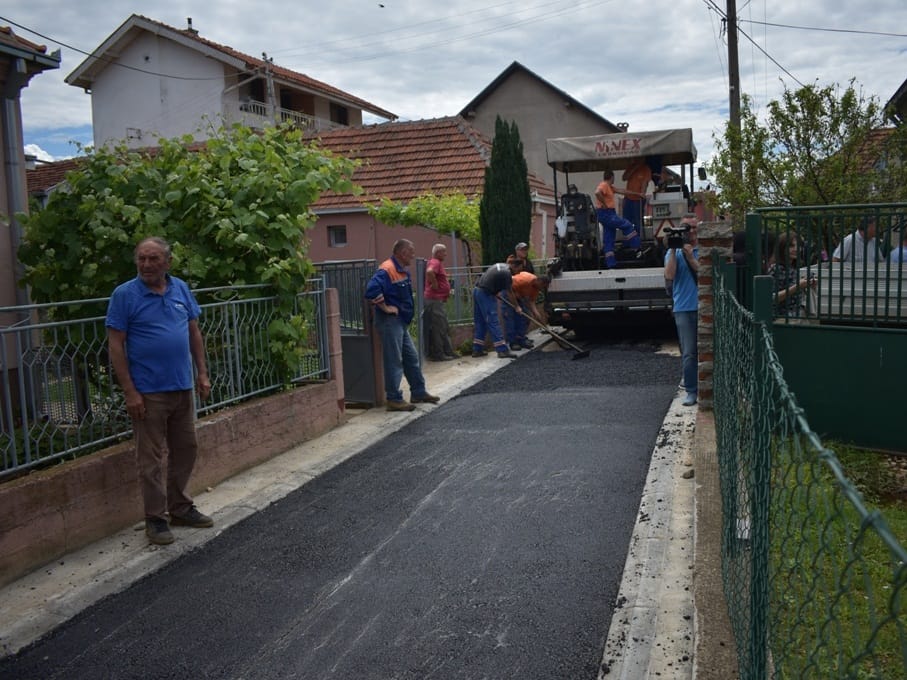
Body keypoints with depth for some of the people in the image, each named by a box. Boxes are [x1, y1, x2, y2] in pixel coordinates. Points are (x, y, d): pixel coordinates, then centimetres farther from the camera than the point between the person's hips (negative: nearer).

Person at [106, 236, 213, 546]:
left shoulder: (181, 289, 6)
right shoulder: (125, 294, -8)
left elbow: (194, 332, 13)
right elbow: (115, 345, -9)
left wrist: (202, 373, 8)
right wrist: (129, 391, -14)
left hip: (183, 388, 6)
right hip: (148, 392, -5)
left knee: (186, 449, 14)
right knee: (151, 458, 2)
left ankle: (180, 508, 29)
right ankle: (155, 518, 15)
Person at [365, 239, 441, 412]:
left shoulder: (402, 271, 13)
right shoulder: (387, 270, -19)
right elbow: (372, 290, -33)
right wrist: (385, 307, -23)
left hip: (401, 322, 10)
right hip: (390, 321, -10)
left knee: (411, 357, 16)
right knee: (394, 361, -5)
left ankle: (418, 393, 26)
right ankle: (394, 400, 2)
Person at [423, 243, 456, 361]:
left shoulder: (437, 263, 19)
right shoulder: (435, 262, -14)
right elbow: (430, 272, -35)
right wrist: (435, 285, -22)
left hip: (438, 299, 11)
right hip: (435, 299, -11)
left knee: (443, 328, 14)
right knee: (439, 328, -6)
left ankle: (447, 352, 20)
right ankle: (438, 354, -2)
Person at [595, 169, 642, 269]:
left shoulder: (609, 186, 20)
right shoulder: (604, 185, -12)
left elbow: (620, 191, 25)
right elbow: (597, 193, -32)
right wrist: (604, 204, -22)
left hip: (607, 214, 10)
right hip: (606, 213, -10)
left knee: (609, 239, 9)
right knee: (628, 226, -4)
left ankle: (611, 264, 9)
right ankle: (637, 248, 2)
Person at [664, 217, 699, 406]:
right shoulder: (673, 252, 8)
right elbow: (669, 275, -7)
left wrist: (689, 256, -15)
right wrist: (673, 250, -11)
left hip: (704, 307, 1)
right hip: (684, 308, -1)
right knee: (689, 353, -1)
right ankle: (691, 391, 3)